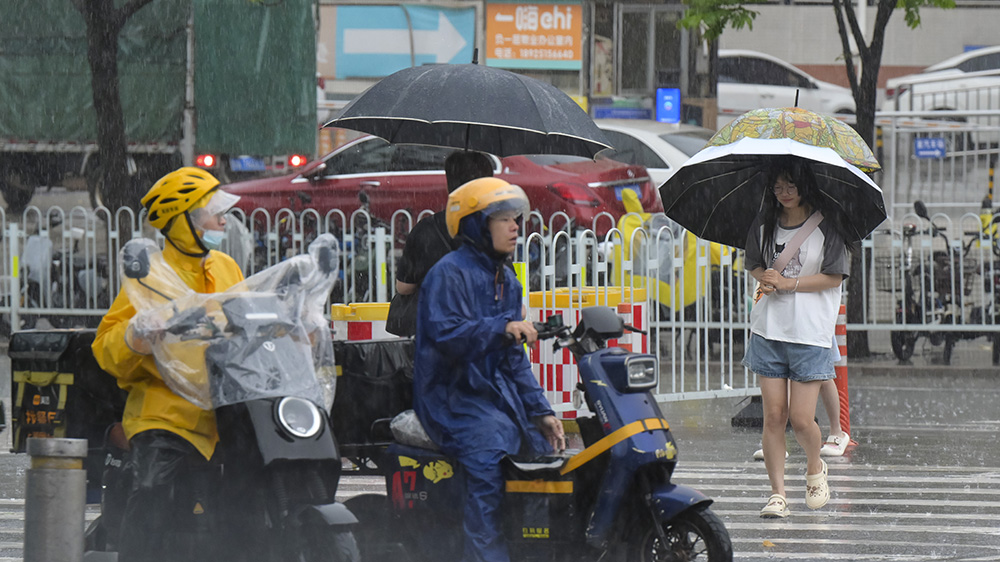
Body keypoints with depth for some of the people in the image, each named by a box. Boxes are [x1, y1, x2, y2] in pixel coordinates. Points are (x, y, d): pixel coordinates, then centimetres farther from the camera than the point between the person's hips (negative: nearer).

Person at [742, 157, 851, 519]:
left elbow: (833, 277, -6)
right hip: (768, 329, 3)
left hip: (811, 333, -3)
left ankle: (815, 468, 25)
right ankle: (777, 493, 5)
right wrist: (765, 279, -5)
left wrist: (788, 283, -12)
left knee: (801, 420, -6)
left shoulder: (826, 224, -4)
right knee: (774, 416, -1)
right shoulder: (765, 224, 9)